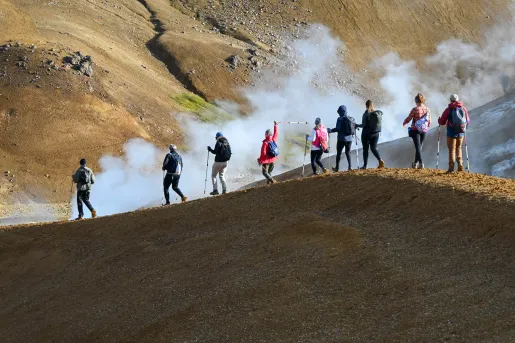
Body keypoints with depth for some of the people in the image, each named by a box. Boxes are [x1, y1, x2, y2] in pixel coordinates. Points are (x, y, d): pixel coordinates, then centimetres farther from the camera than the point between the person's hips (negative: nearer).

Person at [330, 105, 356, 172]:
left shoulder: (340, 119, -13)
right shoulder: (352, 119, 4)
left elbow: (338, 128, -19)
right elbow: (355, 128, 6)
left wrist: (331, 130, -6)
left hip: (342, 139, -5)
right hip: (349, 138, 5)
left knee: (339, 153, 6)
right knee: (348, 152, 15)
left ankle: (337, 168, 9)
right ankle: (350, 166, 1)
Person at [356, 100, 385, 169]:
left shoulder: (366, 114, -16)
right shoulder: (379, 113, -1)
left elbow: (363, 125, -16)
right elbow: (379, 124, 7)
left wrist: (357, 125, 1)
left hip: (367, 134, -4)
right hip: (376, 133, 5)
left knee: (365, 149, 7)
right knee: (374, 148, 11)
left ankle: (365, 165, 8)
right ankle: (380, 160, -12)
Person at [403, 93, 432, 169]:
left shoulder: (415, 109, -14)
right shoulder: (427, 110, -1)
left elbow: (408, 119, -7)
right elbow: (429, 121, 7)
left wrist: (404, 123, 14)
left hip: (415, 130, -4)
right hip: (424, 131, 4)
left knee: (418, 147, -4)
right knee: (419, 147, 16)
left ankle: (421, 163, -18)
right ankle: (415, 163, 25)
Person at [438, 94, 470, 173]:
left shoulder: (449, 109, -9)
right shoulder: (463, 109, 1)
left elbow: (442, 122, -6)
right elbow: (468, 121, 8)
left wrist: (439, 119, 18)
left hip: (452, 133, -3)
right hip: (461, 133, 3)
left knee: (452, 150, 4)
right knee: (458, 148, 20)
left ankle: (451, 167, -2)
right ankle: (460, 165, 8)